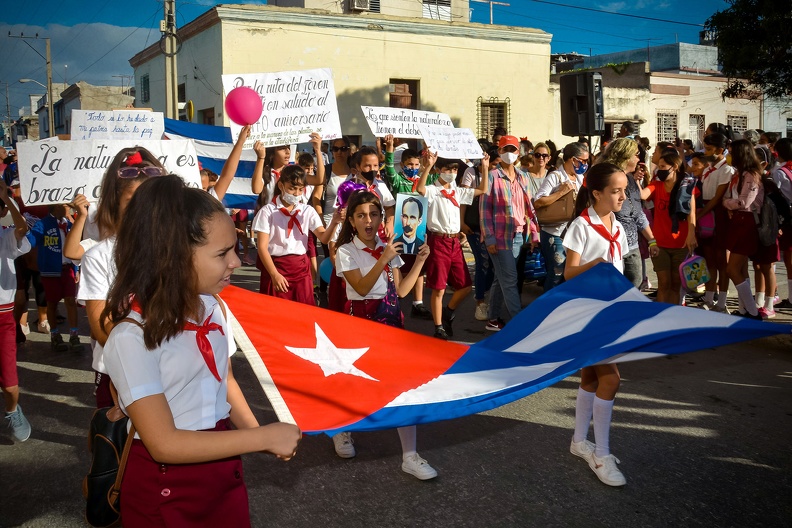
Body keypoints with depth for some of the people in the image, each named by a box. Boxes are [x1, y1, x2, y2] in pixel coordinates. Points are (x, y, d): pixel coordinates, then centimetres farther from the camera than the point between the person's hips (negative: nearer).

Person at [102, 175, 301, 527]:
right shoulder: (132, 337, -23)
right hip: (165, 491, -5)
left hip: (224, 470, 5)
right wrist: (262, 437, -22)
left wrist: (258, 434, -6)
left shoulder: (214, 308, -4)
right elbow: (164, 443, -23)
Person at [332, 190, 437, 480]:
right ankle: (341, 430, 41)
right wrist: (383, 259, -28)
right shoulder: (346, 252, -7)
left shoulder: (388, 248, 7)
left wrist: (419, 261, -2)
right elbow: (362, 288, -20)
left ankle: (409, 455, 0)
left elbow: (401, 290, 5)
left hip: (391, 319, 4)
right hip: (361, 320, -4)